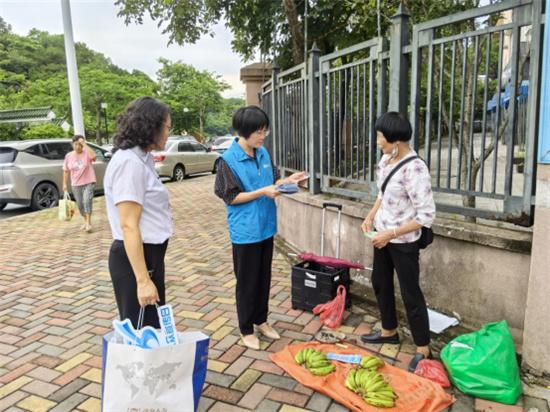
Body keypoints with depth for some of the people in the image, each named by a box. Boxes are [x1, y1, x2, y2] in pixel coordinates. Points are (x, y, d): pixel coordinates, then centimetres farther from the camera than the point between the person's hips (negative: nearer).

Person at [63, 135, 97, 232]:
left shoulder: (87, 153, -8)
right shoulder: (68, 156, 3)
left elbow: (93, 156, -33)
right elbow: (66, 171, 9)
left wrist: (84, 144, -28)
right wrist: (65, 184, 5)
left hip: (89, 182, -4)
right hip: (76, 184, 4)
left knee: (87, 201, -18)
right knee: (80, 204, 10)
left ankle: (88, 223, -13)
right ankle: (86, 221, 28)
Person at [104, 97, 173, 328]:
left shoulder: (141, 158, 9)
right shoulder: (129, 162, -19)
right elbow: (129, 226, -23)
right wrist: (142, 280, -24)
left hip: (149, 253, 9)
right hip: (134, 257, -9)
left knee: (152, 327, 21)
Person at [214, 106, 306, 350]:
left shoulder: (263, 153, 3)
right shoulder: (229, 160, -16)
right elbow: (231, 197, -15)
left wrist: (287, 181, -6)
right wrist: (262, 192, -23)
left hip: (266, 227, 6)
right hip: (245, 231, -6)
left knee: (264, 277, 18)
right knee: (247, 281, 7)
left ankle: (261, 320, 37)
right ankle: (246, 330, 25)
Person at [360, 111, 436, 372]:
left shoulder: (414, 169, -25)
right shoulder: (386, 159, 1)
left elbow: (427, 215, -24)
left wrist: (391, 234, -24)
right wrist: (371, 216, 1)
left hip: (403, 241, -8)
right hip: (382, 236, 9)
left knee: (410, 293, 3)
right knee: (380, 283, 20)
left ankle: (423, 350, 21)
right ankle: (389, 331, 40)